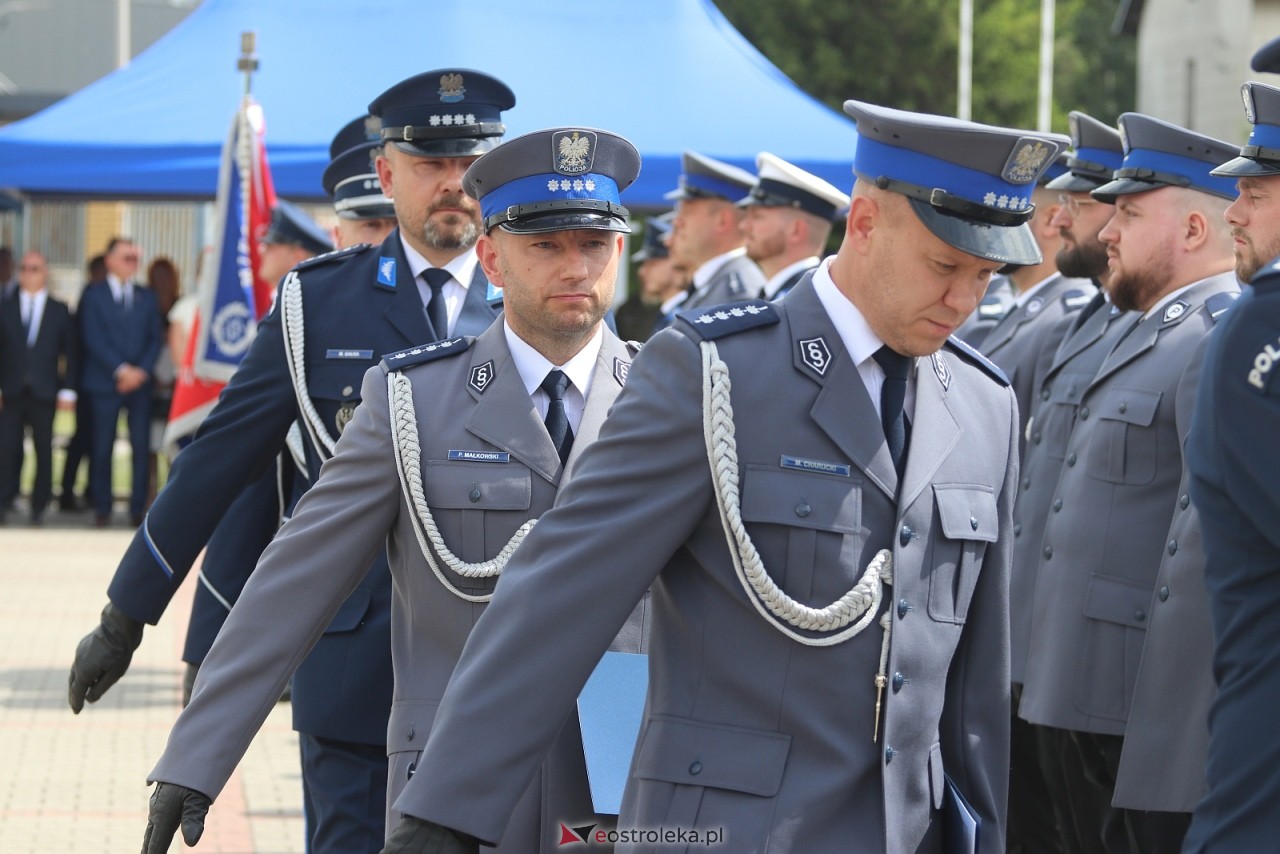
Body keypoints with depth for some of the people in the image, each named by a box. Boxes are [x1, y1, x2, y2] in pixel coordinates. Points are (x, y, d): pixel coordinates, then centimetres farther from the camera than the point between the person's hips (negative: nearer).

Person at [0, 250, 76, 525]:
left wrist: (68, 390, -3)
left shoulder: (60, 311, 7)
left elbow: (70, 354, 6)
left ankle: (39, 506, 10)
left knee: (44, 450, 2)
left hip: (44, 393, 0)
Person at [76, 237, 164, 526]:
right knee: (102, 447, -2)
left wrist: (142, 370, -6)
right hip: (105, 381, -2)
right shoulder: (94, 296, 5)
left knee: (141, 446, -3)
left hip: (140, 381, 2)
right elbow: (93, 339, -4)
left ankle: (138, 508, 0)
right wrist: (121, 370, -12)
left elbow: (155, 338, 9)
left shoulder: (146, 297, 14)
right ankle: (102, 507, 5)